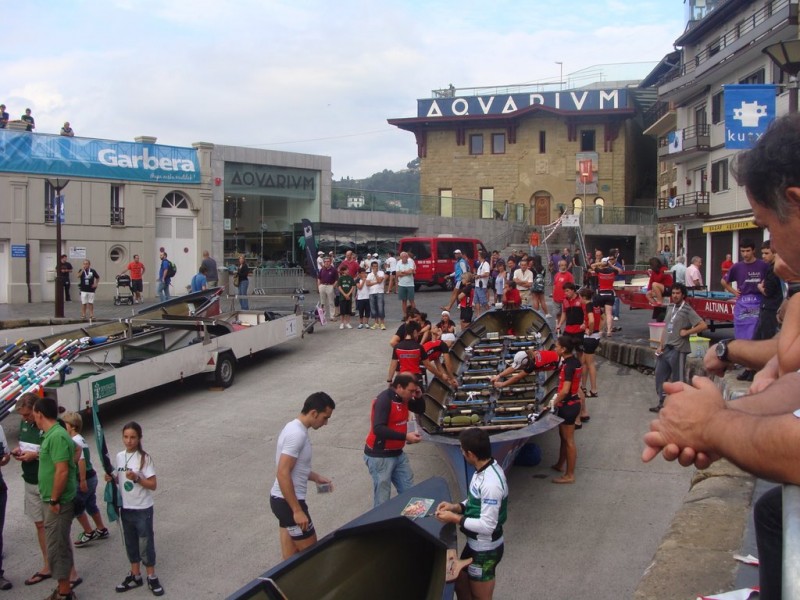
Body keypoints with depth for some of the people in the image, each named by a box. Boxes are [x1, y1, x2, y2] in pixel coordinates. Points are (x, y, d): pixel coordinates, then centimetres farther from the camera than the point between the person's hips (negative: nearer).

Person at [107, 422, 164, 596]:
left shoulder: (145, 458, -15)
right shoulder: (120, 456, 2)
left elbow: (153, 485, -15)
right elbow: (119, 478, 14)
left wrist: (137, 478, -29)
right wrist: (111, 478, -7)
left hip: (143, 509, -5)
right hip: (126, 508, 6)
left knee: (146, 543, 4)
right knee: (130, 543, 16)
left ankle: (152, 577, 19)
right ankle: (135, 576, 31)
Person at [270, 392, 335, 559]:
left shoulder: (295, 428, 9)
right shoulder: (297, 434, -22)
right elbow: (283, 474, -27)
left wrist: (316, 477, 16)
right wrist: (297, 510, -25)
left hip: (282, 499, 9)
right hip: (287, 502, -9)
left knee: (291, 557, 14)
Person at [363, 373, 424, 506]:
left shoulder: (403, 398, 4)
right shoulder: (384, 400, -22)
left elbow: (420, 410, 18)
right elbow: (378, 429, -31)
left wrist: (418, 396, -3)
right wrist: (405, 436, -33)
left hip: (397, 453, 8)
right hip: (379, 456, -8)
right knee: (382, 498, -2)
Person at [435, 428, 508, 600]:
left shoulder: (491, 483, -32)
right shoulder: (485, 469, -3)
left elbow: (487, 526, -29)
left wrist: (455, 519, -21)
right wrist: (456, 507, -2)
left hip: (485, 549, -9)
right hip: (475, 544, 9)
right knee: (461, 585, 25)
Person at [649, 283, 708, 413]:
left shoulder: (687, 310, -10)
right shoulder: (670, 308, 11)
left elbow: (703, 325, -18)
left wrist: (686, 332, -13)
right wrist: (660, 345, 10)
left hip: (678, 350, -7)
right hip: (666, 348, 7)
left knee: (678, 379, 1)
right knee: (660, 375, 11)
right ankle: (662, 403, 23)